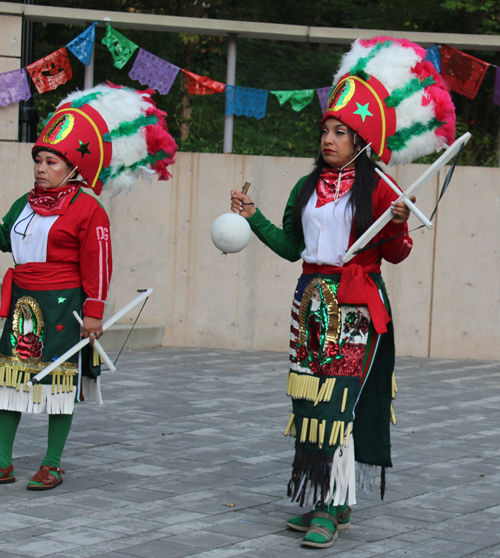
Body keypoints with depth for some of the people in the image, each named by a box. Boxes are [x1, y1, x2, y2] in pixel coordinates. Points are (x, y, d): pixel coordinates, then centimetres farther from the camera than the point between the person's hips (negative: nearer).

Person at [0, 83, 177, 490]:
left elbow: (97, 264, -10)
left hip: (62, 306, -6)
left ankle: (53, 466, 11)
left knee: (60, 380, 1)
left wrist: (93, 312, -12)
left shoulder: (87, 208, -8)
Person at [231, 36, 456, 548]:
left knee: (337, 400, -13)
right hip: (311, 300, 6)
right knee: (308, 398, 4)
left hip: (356, 305, -6)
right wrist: (253, 218, 15)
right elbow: (291, 246, 19)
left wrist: (397, 223, -24)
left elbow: (396, 254, -6)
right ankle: (321, 500, 13)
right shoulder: (307, 188, 13)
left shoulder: (377, 189, -4)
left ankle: (330, 510, -11)